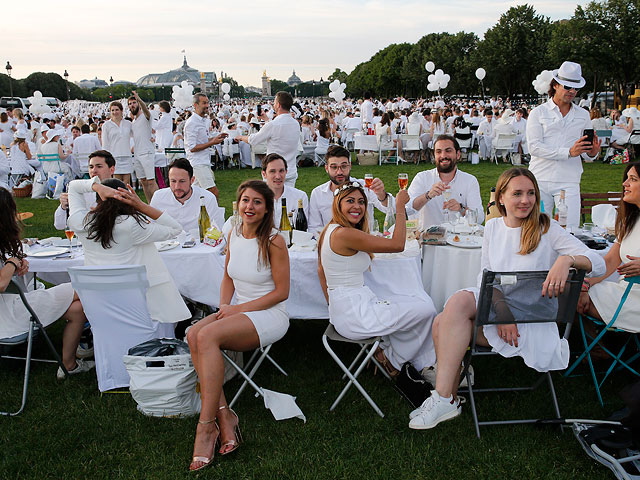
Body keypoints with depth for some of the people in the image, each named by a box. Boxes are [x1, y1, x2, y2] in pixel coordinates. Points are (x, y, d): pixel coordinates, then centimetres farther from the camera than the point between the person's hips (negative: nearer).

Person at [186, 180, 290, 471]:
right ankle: (223, 414, -21)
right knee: (193, 334, -23)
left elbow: (282, 292, -11)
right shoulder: (234, 235, 8)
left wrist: (238, 309, -14)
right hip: (237, 311, 7)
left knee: (208, 336, -30)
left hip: (270, 315, -6)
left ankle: (207, 425, -23)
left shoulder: (273, 242, -12)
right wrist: (224, 306, -1)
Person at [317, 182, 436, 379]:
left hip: (343, 309, 11)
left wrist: (333, 306, 24)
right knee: (426, 309, -7)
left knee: (423, 303, 11)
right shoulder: (344, 234, -22)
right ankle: (392, 359, 12)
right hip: (354, 315, -11)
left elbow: (321, 270, 21)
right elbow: (397, 244, -19)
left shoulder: (330, 230, 10)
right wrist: (400, 206, -9)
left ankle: (425, 368, 18)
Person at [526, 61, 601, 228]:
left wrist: (591, 153, -12)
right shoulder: (538, 112, 5)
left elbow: (585, 154, 14)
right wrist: (569, 152, -17)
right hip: (540, 180, -2)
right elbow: (534, 147, -9)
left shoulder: (583, 115, 16)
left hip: (569, 182, 2)